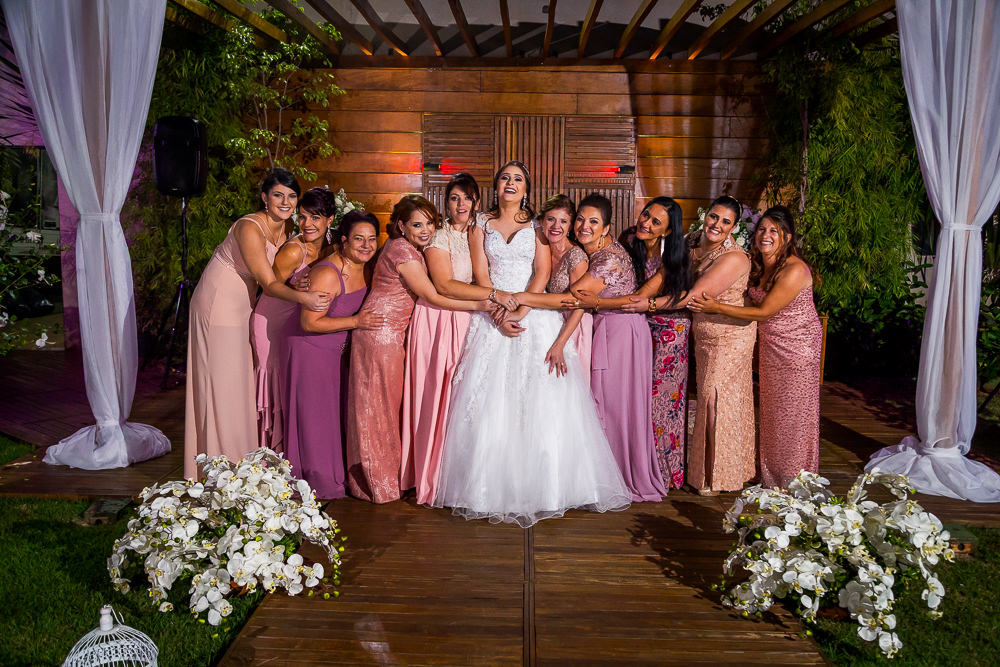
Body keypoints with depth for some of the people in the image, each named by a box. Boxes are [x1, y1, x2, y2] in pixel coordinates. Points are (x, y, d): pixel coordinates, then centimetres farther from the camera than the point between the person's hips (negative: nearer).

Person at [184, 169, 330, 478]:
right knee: (222, 384, -3)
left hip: (244, 306, 8)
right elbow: (270, 284, -28)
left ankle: (243, 461, 24)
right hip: (219, 305, -8)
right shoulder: (249, 228, -25)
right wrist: (302, 297, -44)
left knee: (242, 381, 13)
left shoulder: (287, 228, -1)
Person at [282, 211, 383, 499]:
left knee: (337, 414, 15)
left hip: (338, 351, 8)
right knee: (314, 416, 1)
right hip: (309, 350, -8)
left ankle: (336, 477, 30)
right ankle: (316, 481, 17)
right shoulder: (328, 273, -26)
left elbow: (366, 308, 16)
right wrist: (356, 321, -29)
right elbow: (309, 322, -27)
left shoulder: (364, 268, -1)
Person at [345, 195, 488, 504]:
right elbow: (432, 297, -16)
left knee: (389, 403, 13)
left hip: (392, 333, 9)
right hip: (380, 332, -9)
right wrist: (480, 305, -15)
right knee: (379, 405, 0)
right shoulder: (403, 252, -17)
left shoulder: (408, 249, 12)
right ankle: (379, 483, 11)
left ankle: (385, 475, 23)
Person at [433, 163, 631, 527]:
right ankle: (493, 487, 2)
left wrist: (520, 313, -15)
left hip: (535, 315, -1)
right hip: (493, 317, 1)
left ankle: (540, 485, 2)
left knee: (540, 399, -7)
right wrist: (500, 316, -12)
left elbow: (542, 272, -1)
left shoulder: (537, 226, 10)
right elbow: (481, 276, 3)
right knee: (490, 400, -5)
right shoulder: (481, 227, 13)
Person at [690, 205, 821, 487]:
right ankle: (771, 480, 26)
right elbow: (753, 301, 16)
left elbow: (764, 311, -23)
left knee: (794, 412, 3)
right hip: (770, 346, 7)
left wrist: (718, 308, -21)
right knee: (771, 411, 13)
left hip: (797, 347, -7)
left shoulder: (794, 270, -23)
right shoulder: (757, 263, 2)